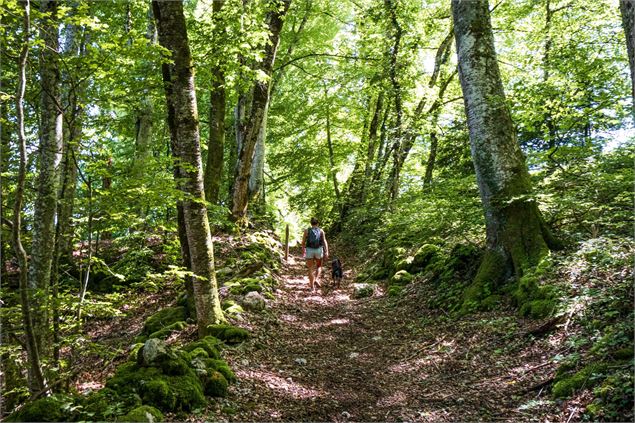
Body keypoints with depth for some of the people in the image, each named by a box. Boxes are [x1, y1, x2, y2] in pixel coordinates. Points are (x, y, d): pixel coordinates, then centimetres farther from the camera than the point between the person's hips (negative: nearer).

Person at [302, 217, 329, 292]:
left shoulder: (307, 230, 3)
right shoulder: (321, 230, 3)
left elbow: (303, 242, 6)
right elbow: (324, 241, -7)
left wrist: (303, 250, 24)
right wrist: (326, 252, -11)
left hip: (309, 250, 0)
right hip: (319, 250, 0)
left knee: (311, 269, 6)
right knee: (319, 266, 22)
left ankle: (312, 287, 1)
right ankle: (316, 280, -3)